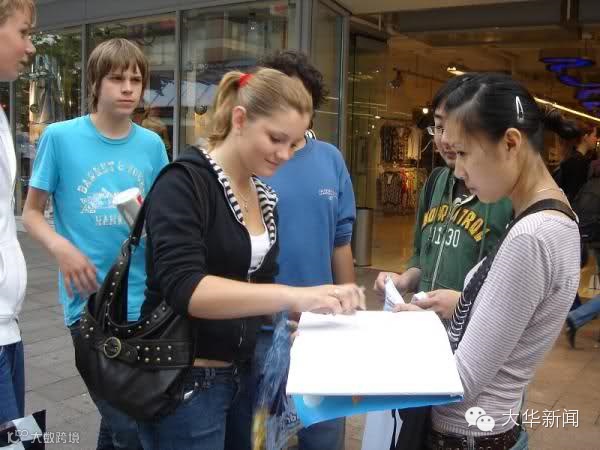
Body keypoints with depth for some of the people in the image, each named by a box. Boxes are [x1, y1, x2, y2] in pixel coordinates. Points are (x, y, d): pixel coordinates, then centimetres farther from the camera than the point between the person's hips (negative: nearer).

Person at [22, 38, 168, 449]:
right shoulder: (60, 137, -4)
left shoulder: (152, 145, 5)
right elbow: (31, 212, 2)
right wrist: (62, 248, -17)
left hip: (145, 299, 4)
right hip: (91, 300, -4)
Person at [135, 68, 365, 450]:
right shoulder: (183, 183, -17)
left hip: (241, 374, 7)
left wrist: (298, 312, -6)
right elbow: (184, 288, -29)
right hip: (184, 383, -7)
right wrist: (293, 295, -37)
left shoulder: (265, 197, 6)